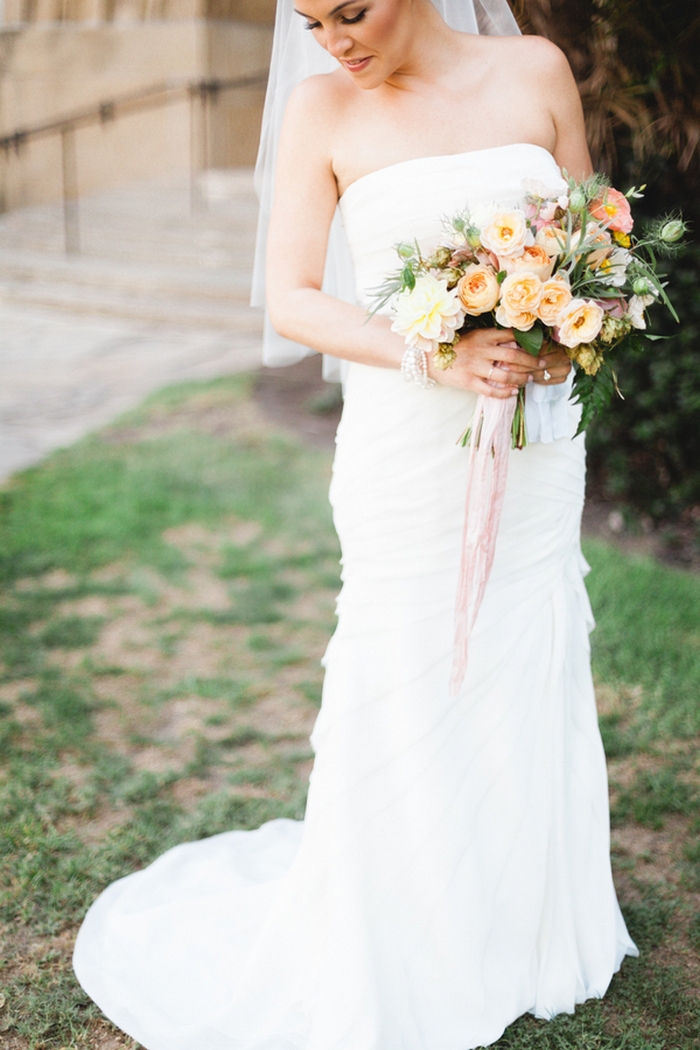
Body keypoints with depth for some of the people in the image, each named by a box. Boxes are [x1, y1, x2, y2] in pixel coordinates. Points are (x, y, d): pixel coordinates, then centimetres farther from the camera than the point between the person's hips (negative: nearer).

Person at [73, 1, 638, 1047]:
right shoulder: (325, 109, -4)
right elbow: (290, 299, -8)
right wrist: (436, 358, -22)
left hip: (536, 446, 3)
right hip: (406, 449, -3)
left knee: (529, 684, 14)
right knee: (407, 698, 4)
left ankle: (522, 929, 36)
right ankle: (405, 966, 25)